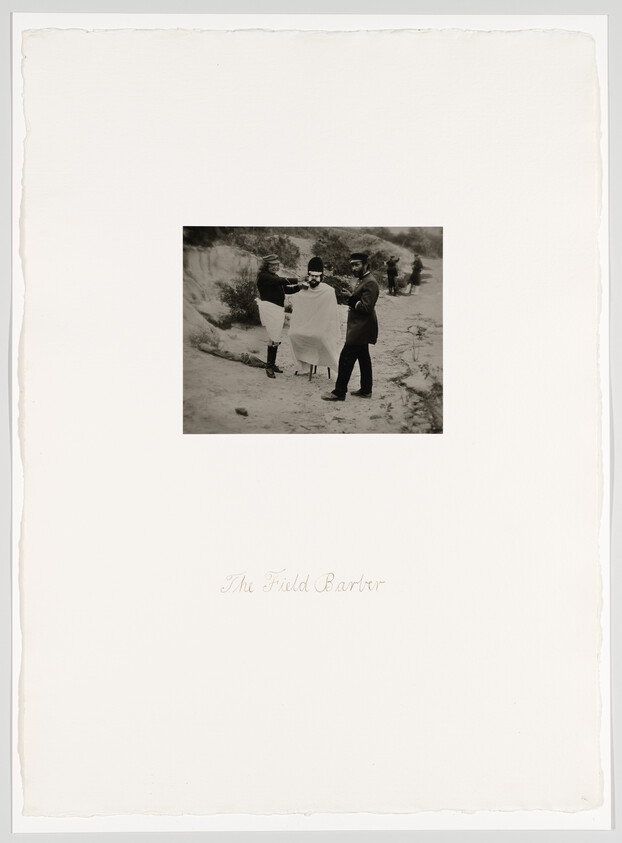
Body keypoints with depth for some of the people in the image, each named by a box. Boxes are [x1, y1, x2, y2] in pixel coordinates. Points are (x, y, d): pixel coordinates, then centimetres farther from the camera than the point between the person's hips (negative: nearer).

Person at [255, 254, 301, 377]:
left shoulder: (275, 276, 19)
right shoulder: (263, 276, -9)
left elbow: (286, 289, 18)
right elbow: (280, 281, -22)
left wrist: (299, 286, 3)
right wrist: (298, 280, -27)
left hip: (279, 309, 8)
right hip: (269, 308, -8)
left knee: (275, 338, 11)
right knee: (274, 338, -11)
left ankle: (272, 364, 19)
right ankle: (269, 365, -3)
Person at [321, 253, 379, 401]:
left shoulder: (370, 283, -19)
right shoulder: (363, 280, 15)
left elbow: (367, 307, -25)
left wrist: (352, 301, -20)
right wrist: (351, 301, 2)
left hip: (360, 330, -11)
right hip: (360, 329, 11)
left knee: (346, 358, -8)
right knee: (363, 358, 16)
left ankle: (339, 392, -3)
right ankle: (366, 390, 24)